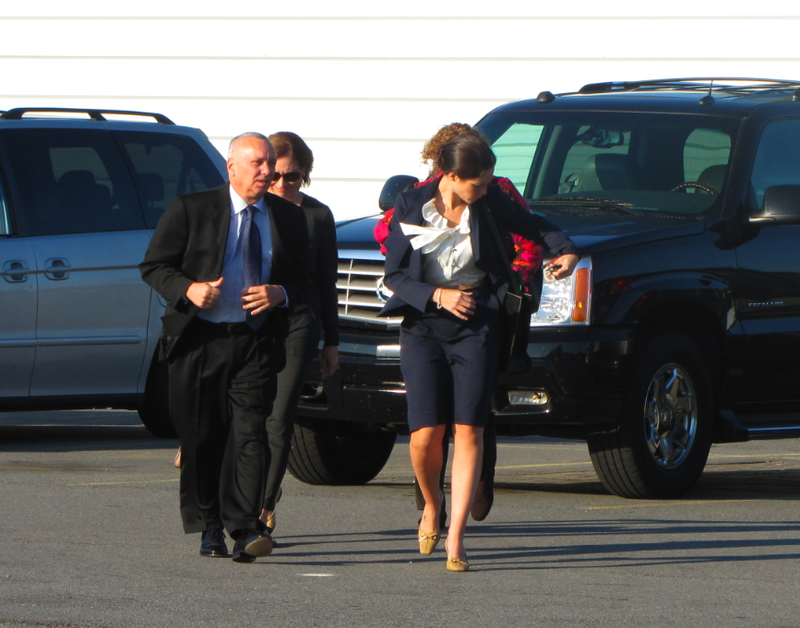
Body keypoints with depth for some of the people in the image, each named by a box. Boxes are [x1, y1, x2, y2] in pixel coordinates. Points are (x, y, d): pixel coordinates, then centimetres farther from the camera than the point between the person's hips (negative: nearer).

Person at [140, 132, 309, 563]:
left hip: (256, 344, 1)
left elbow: (301, 280, 14)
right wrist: (188, 290, -16)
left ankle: (245, 529, -19)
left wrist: (279, 294, -9)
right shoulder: (191, 210, 1)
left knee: (250, 434, -13)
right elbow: (153, 265, 2)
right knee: (201, 438, 5)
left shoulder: (289, 218, 10)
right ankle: (209, 528, 20)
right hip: (199, 340, -1)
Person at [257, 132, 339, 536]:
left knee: (279, 419, -7)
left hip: (297, 324, 0)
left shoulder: (317, 216, 7)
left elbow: (326, 283, 13)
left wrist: (331, 342, 14)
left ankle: (264, 506, -4)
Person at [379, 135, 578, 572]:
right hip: (423, 323, -1)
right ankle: (432, 505, 23)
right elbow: (394, 275, -2)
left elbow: (530, 224, 15)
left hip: (477, 323, 1)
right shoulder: (410, 208, -6)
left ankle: (455, 537, -7)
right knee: (425, 434, -9)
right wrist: (438, 296, -17)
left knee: (468, 429, -8)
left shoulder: (488, 202, -2)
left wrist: (564, 250, -3)